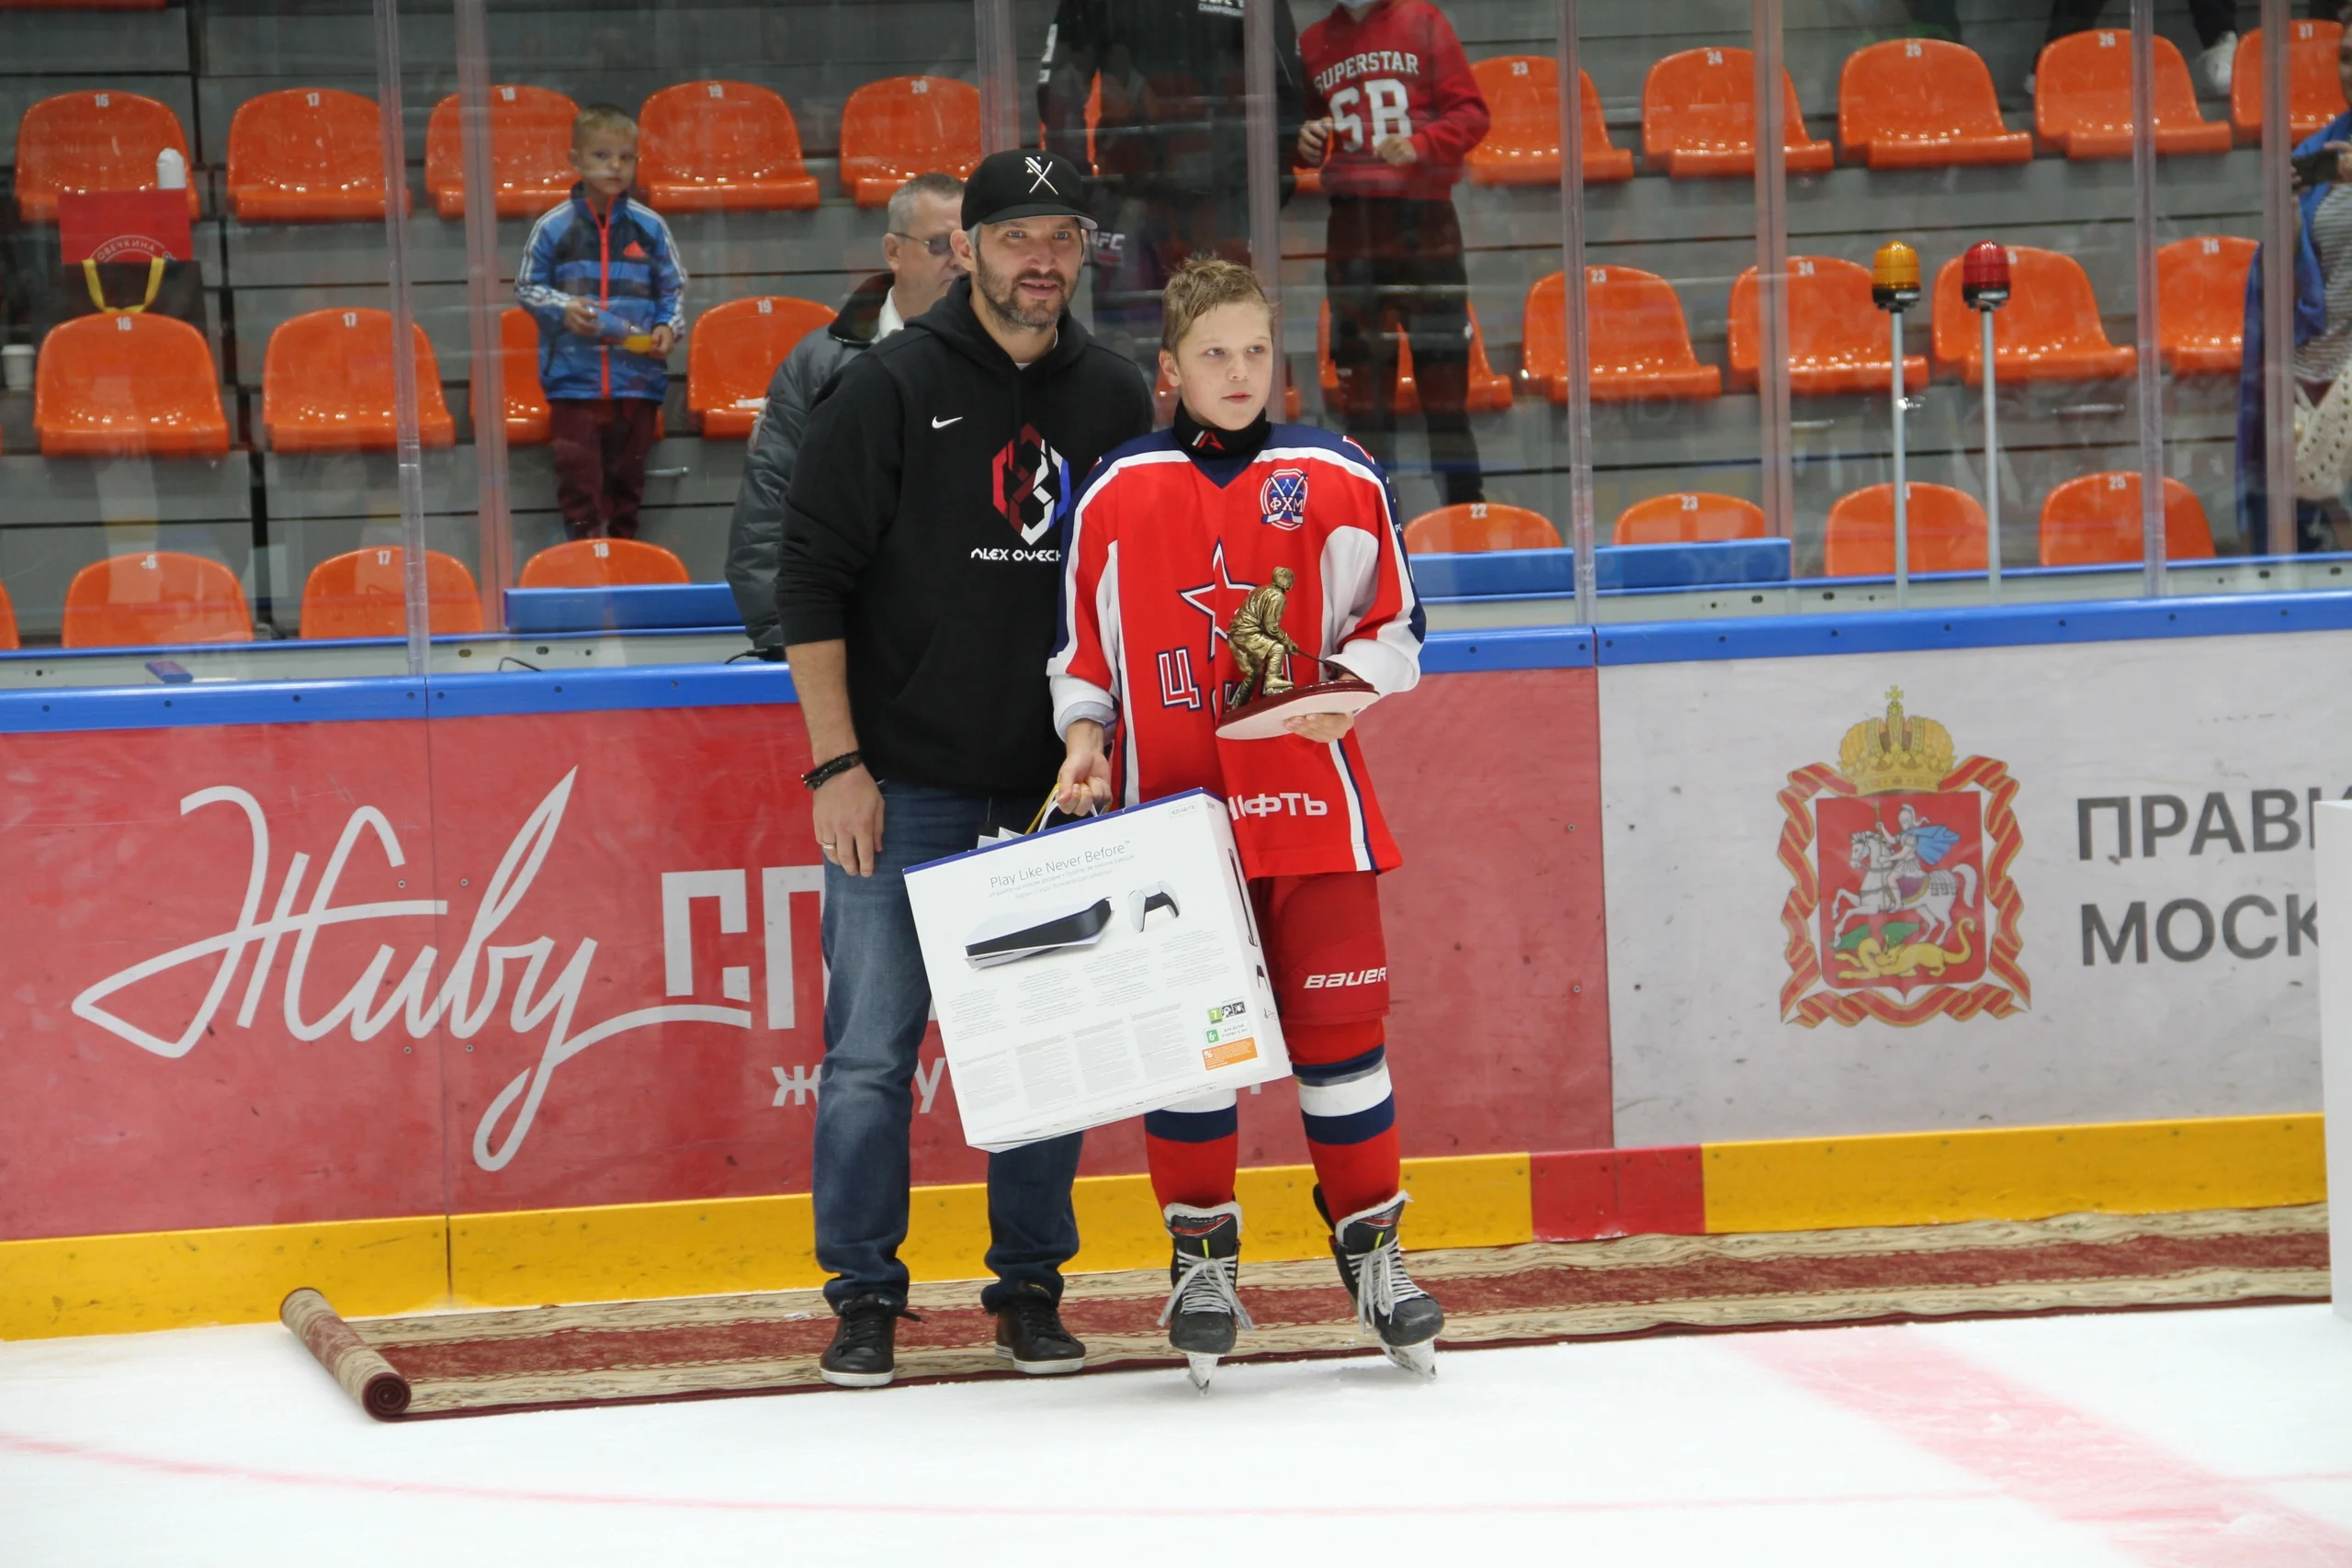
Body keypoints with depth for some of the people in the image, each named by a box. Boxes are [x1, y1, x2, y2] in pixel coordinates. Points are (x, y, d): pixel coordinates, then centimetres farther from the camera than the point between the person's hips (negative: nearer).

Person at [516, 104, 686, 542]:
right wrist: (562, 309, -11)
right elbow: (526, 286, 6)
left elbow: (673, 288, 12)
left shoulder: (649, 227, 3)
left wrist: (669, 327, -5)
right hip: (574, 377, -2)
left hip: (638, 377, 2)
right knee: (578, 472, -4)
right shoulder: (554, 226, -1)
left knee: (628, 472, 10)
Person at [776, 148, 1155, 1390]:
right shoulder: (889, 388, -6)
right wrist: (836, 764, -11)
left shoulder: (1112, 399, 5)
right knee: (872, 1050, -2)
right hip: (899, 786, -3)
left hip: (1052, 789, 3)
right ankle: (865, 1297, 8)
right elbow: (810, 579, -6)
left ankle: (1029, 1288, 16)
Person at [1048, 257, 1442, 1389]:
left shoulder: (1335, 480, 3)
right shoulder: (1114, 495, 4)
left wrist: (1348, 688, -9)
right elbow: (1083, 643, 13)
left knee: (1336, 1025, 1)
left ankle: (1370, 1243, 14)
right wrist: (1083, 734, -2)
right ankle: (1200, 1253, 15)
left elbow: (1390, 621, 9)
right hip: (1171, 808, 0)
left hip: (1307, 799, 0)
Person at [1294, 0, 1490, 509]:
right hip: (1351, 224, 2)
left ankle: (1465, 501, 7)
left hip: (1424, 220, -2)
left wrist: (1419, 145, -18)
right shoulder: (1313, 44, 11)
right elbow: (1297, 128, 19)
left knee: (1444, 362, -1)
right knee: (1362, 383, 2)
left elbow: (1471, 113, -1)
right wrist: (1304, 142, -4)